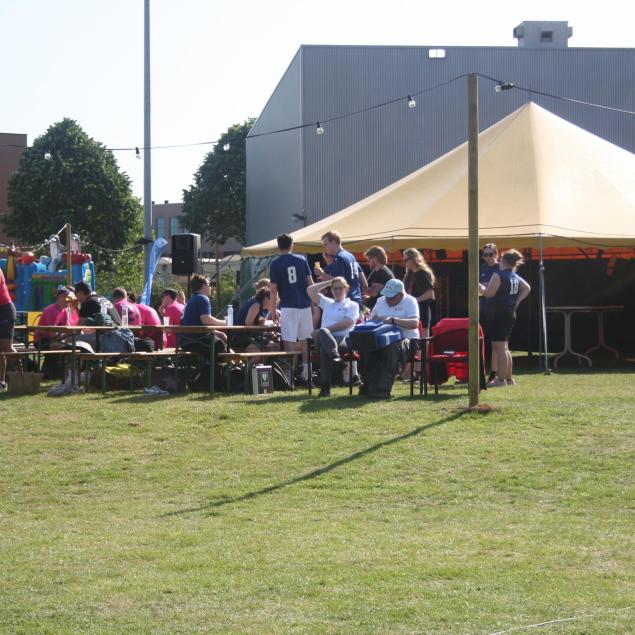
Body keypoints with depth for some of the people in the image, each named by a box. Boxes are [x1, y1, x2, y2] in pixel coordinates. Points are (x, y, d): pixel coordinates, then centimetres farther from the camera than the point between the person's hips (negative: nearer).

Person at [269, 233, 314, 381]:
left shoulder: (275, 264, -3)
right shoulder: (302, 260, 5)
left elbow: (273, 290, -4)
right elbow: (310, 283, 7)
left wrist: (273, 312, 3)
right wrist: (313, 300, 18)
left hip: (288, 307, -4)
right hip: (305, 305, 4)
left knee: (289, 341, -5)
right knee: (303, 340, 14)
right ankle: (305, 372, 16)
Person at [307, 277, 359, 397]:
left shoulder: (352, 305, 19)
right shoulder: (327, 303, 35)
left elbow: (346, 323, 0)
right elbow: (310, 290, 29)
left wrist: (326, 329, -8)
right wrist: (328, 282, 30)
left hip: (342, 339, -3)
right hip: (323, 337, 3)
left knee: (324, 349, -41)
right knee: (322, 332, -40)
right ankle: (335, 357, -66)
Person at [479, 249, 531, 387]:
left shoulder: (498, 275, -14)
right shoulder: (515, 277, 12)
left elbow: (489, 293, -19)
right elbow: (527, 288, 23)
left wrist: (479, 287, -1)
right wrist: (516, 301, 17)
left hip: (498, 313, -9)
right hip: (511, 312, 9)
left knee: (499, 347, -7)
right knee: (504, 347, 17)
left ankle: (501, 379, -9)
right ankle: (509, 378, 20)